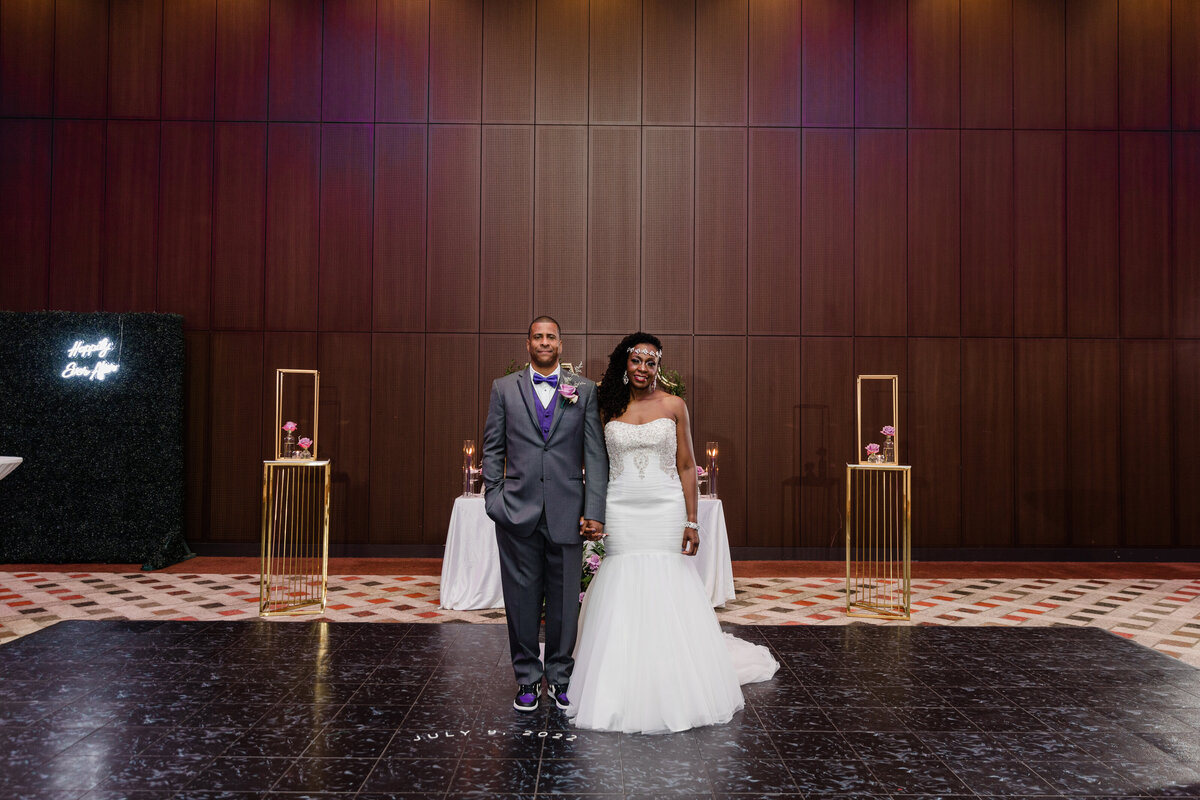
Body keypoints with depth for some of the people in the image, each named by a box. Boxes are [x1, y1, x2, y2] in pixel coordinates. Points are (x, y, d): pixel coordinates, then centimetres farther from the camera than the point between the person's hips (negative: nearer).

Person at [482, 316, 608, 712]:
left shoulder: (584, 389, 5)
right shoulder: (504, 388, 8)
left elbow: (595, 453, 1)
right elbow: (492, 449, 9)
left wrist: (595, 511, -6)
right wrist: (493, 498, -1)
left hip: (566, 512, 0)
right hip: (517, 511, 0)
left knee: (564, 597, 7)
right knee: (522, 597, 7)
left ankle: (560, 676, 23)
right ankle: (527, 677, 22)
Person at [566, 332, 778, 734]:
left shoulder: (674, 406, 2)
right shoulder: (609, 408, 6)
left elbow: (686, 466, 1)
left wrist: (692, 522, -4)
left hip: (665, 509, -1)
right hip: (621, 512, 1)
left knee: (667, 596, 0)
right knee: (622, 595, 2)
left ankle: (674, 690, 14)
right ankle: (624, 690, 13)